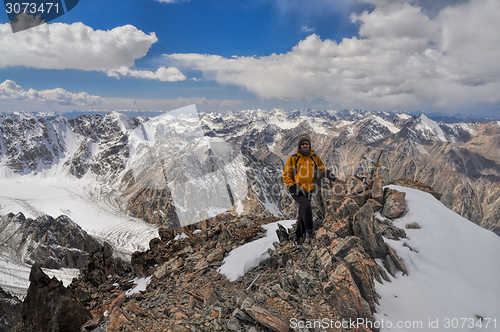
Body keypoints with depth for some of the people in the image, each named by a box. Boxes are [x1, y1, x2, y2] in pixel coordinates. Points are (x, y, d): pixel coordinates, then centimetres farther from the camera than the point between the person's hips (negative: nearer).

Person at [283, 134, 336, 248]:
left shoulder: (315, 158, 6)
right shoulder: (293, 159, -2)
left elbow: (322, 169, 16)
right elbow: (286, 175, 1)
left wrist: (328, 174, -5)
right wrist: (291, 186, -12)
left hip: (308, 190, 3)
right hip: (296, 190, -3)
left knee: (302, 215, 8)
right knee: (306, 206, -28)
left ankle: (298, 238, 22)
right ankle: (308, 231, -16)